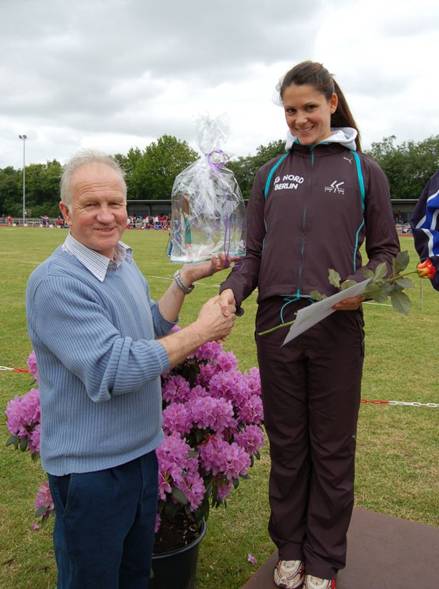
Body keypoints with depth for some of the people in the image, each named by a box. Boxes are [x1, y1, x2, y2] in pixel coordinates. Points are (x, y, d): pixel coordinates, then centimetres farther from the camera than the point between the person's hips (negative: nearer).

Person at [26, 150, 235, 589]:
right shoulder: (55, 282, -24)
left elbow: (152, 327, 14)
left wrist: (186, 279, 3)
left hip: (141, 451, 8)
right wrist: (202, 331, -23)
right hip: (90, 467, -7)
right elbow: (114, 369, -30)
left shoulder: (124, 261, 4)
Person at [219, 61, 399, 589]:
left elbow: (385, 249, 5)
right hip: (276, 324, 2)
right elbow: (253, 252, 9)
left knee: (332, 449, 10)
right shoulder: (270, 174, 11)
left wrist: (362, 287, -16)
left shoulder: (363, 170, 4)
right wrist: (232, 290, -11)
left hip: (337, 328, -2)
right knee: (286, 446, 14)